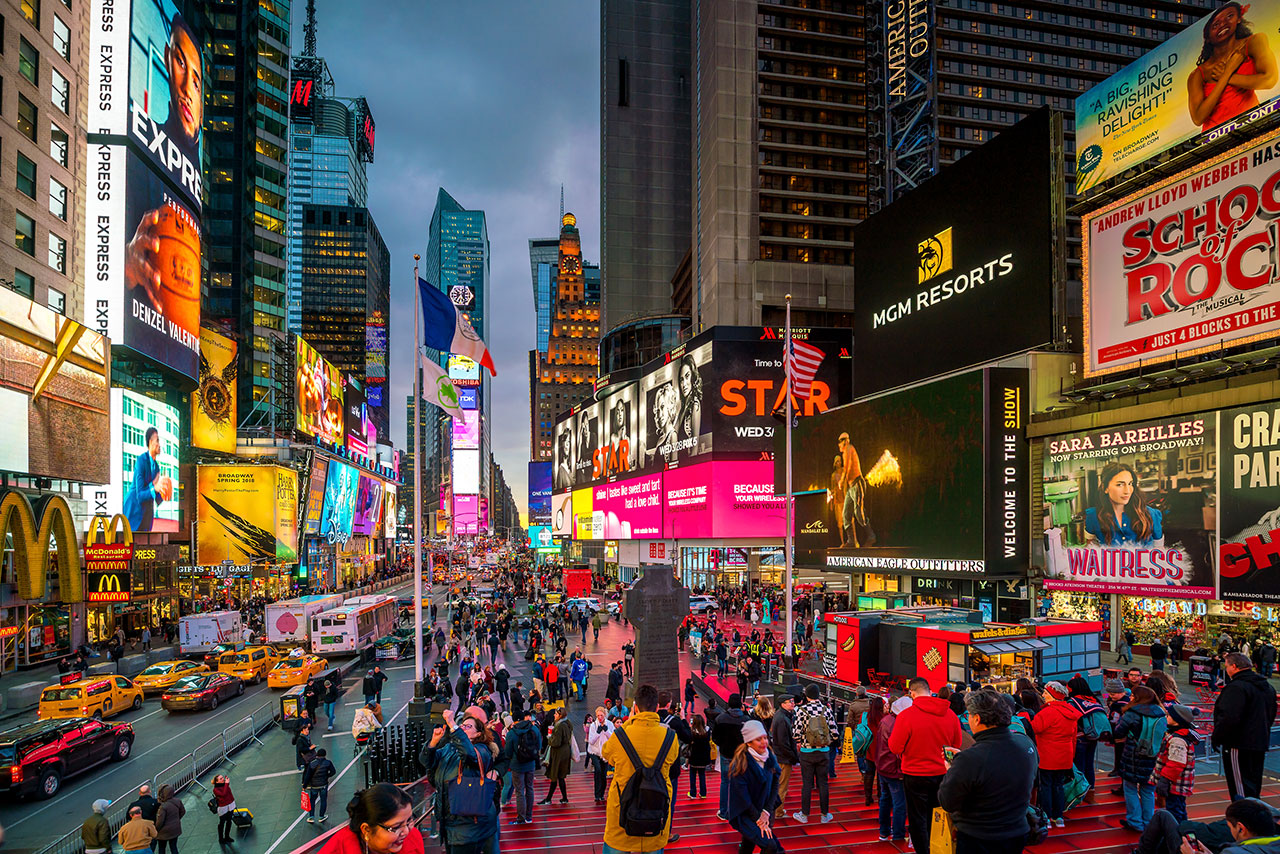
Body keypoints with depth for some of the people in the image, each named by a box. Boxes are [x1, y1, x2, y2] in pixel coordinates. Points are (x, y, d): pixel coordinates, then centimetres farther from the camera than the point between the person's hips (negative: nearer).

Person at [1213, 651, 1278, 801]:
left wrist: (1216, 738, -14)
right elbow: (1271, 716, 22)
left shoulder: (1236, 687, -20)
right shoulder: (1267, 686, 11)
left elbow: (1229, 719, -26)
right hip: (1261, 744, 9)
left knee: (1241, 789, -4)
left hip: (1239, 746, -9)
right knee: (1254, 787, 19)